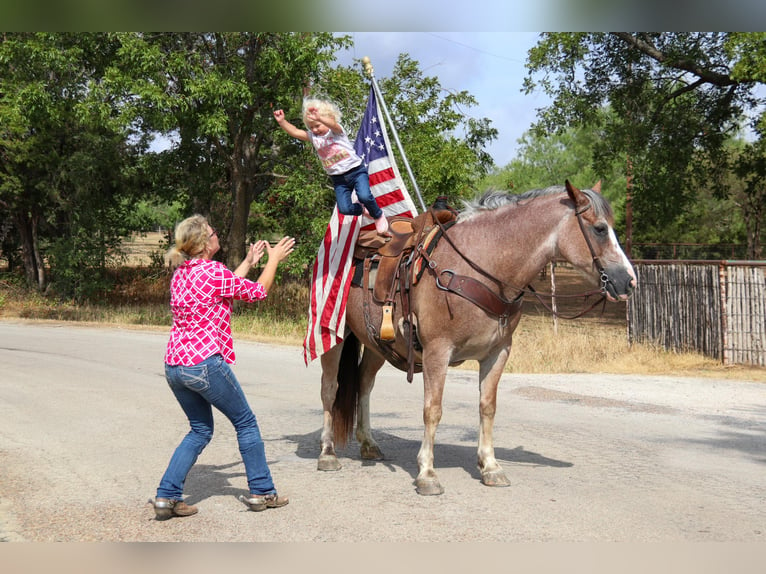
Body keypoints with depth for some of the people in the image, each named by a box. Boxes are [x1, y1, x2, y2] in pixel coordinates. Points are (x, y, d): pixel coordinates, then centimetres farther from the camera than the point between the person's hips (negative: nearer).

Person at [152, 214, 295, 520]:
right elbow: (257, 291, 0)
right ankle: (261, 492, 19)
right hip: (205, 364, -8)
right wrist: (274, 258, 14)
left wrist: (249, 261, 29)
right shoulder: (214, 271, -13)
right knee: (245, 422, 11)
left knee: (201, 429, 20)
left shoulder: (181, 272, 10)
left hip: (174, 366, 8)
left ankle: (167, 496, 11)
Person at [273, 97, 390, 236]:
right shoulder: (313, 137, 7)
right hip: (338, 179, 5)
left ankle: (379, 216, 2)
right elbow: (295, 132, -4)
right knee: (344, 209, -10)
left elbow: (332, 123, -32)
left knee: (364, 196, -28)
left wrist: (319, 118, -55)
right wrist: (282, 121, -22)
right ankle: (362, 210, 24)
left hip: (356, 171, -5)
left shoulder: (336, 130, -7)